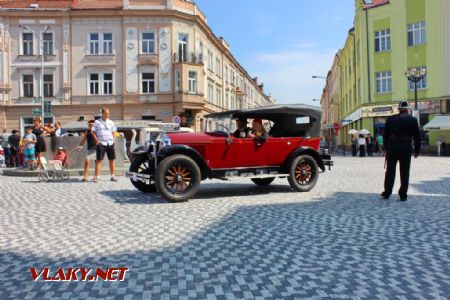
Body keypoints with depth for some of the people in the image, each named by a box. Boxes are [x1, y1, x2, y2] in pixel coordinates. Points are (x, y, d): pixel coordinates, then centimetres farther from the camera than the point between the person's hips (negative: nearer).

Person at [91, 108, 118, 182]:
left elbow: (114, 131, 20)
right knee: (99, 160, -3)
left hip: (110, 143, 4)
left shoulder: (111, 122, 11)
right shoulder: (97, 122, 0)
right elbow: (93, 132, 0)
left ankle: (112, 176, 16)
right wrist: (97, 140, -8)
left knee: (111, 160, 7)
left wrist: (113, 139, 7)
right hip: (101, 144, -4)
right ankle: (96, 177, -1)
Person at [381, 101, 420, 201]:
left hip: (392, 148, 1)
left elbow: (385, 135, 4)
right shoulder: (413, 120, -1)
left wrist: (386, 147, 11)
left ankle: (387, 193, 13)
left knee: (390, 171, 8)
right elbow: (417, 136, 0)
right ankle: (403, 195, 7)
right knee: (404, 173, 5)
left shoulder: (390, 119, 2)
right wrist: (417, 150, 6)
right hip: (406, 149, -1)